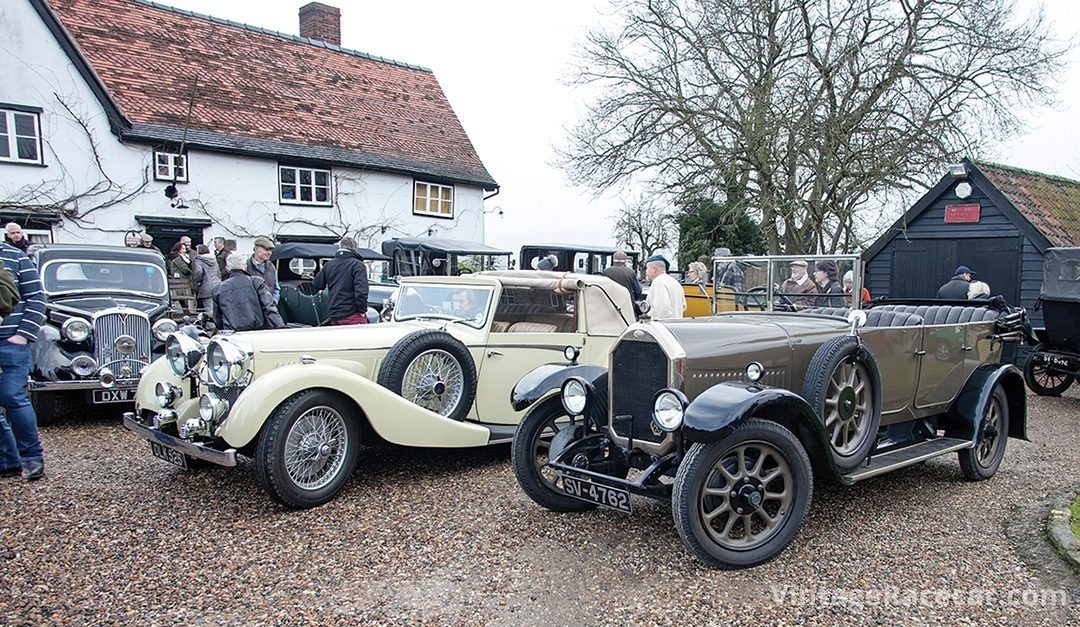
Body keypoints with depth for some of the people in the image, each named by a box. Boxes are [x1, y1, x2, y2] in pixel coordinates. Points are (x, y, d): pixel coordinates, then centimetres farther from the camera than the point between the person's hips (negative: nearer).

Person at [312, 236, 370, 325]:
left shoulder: (328, 265, 10)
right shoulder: (357, 265, -8)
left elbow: (316, 286, 17)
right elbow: (361, 290, -19)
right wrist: (362, 310, -9)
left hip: (334, 316, 6)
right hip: (353, 316, -6)